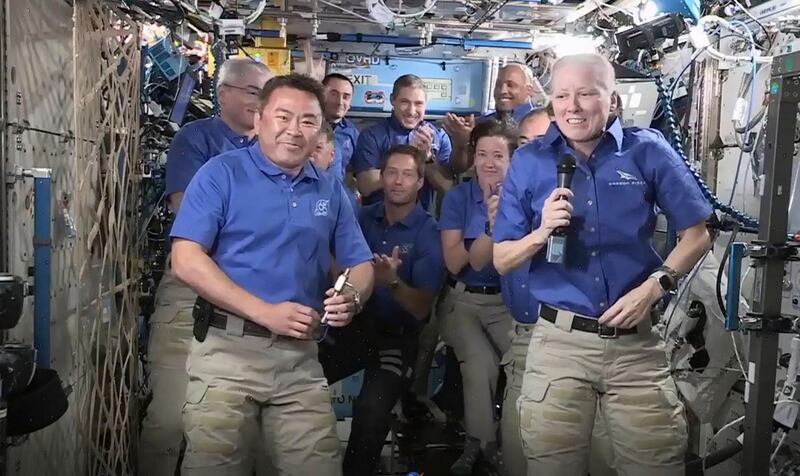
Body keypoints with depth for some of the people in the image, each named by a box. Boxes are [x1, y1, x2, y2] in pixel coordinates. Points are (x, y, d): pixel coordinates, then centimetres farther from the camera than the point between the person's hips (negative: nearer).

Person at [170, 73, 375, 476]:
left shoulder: (330, 192, 11)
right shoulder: (222, 173, -4)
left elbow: (360, 265, 13)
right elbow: (186, 261, -13)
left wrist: (351, 297, -11)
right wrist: (265, 312, -18)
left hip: (301, 356, 4)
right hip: (228, 349, -3)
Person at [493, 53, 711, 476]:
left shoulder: (648, 151, -1)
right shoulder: (529, 163, 1)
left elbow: (696, 234, 5)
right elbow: (501, 260, 2)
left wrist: (653, 286, -10)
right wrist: (541, 233, -17)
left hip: (636, 343, 0)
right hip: (558, 343, 1)